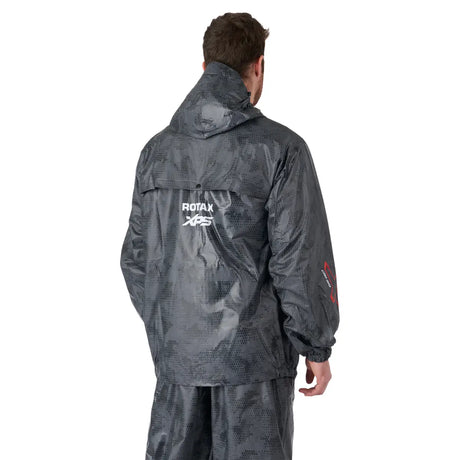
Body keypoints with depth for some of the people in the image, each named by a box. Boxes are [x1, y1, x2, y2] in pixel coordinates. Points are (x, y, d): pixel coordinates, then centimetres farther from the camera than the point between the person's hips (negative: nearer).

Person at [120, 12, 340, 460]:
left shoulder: (157, 149, 6)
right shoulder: (280, 148, -11)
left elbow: (136, 256, 10)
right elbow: (300, 259, -12)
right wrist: (317, 347, -3)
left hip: (176, 351, 5)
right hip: (252, 354, -5)